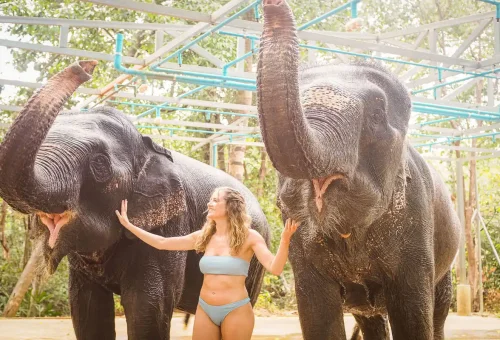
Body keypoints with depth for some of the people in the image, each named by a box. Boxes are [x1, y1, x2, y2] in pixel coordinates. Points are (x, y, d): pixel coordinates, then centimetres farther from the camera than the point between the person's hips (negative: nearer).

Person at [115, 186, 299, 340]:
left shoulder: (249, 237, -8)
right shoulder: (204, 237, 5)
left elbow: (275, 268, -19)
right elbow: (162, 243, 10)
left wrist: (285, 241, -36)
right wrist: (129, 225, 10)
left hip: (236, 311, -4)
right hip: (204, 309, 4)